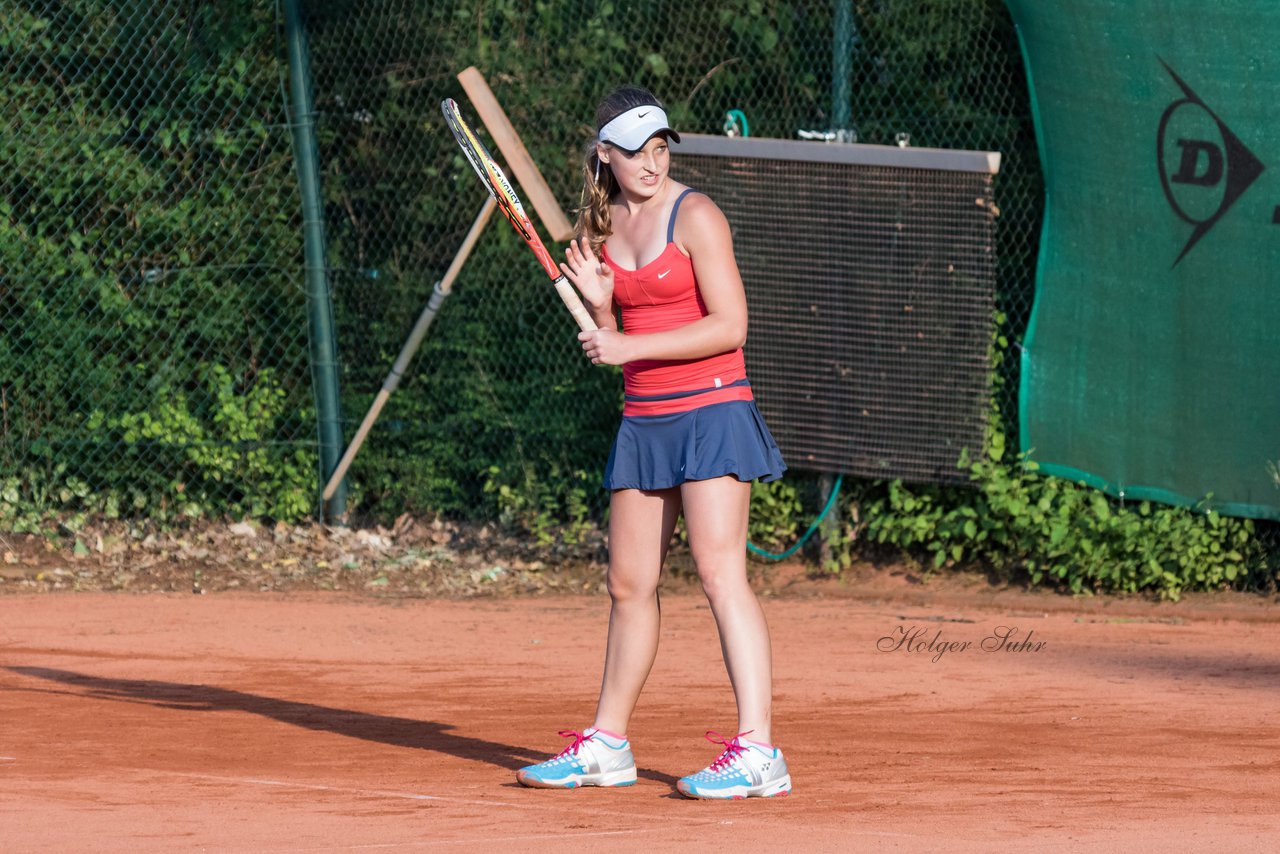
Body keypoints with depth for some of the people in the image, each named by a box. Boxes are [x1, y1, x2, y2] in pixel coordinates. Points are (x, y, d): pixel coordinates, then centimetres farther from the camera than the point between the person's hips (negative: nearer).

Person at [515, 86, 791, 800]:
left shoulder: (695, 217, -8)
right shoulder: (601, 228, 12)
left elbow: (730, 325, -15)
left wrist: (630, 347, -16)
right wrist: (597, 305, -5)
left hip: (711, 411, -7)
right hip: (644, 417, 7)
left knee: (721, 574, -16)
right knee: (629, 584, 11)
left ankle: (757, 754, -21)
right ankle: (607, 746, 23)